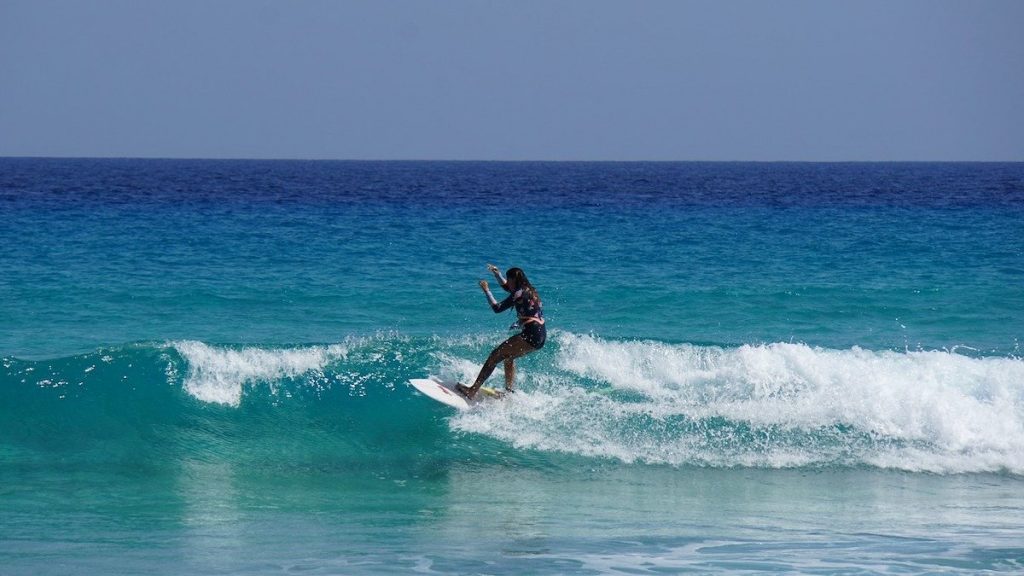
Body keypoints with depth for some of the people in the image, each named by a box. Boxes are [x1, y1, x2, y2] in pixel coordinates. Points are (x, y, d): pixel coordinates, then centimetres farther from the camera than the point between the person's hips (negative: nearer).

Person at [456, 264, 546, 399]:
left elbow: (497, 308, -10)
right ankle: (510, 392, 26)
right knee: (508, 356, 29)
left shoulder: (521, 293, -10)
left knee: (495, 355, -10)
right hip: (540, 337, 10)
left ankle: (472, 391, -16)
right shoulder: (529, 290, 19)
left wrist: (486, 290, -1)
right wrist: (497, 274, 29)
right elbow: (507, 287, 38)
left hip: (531, 335, -10)